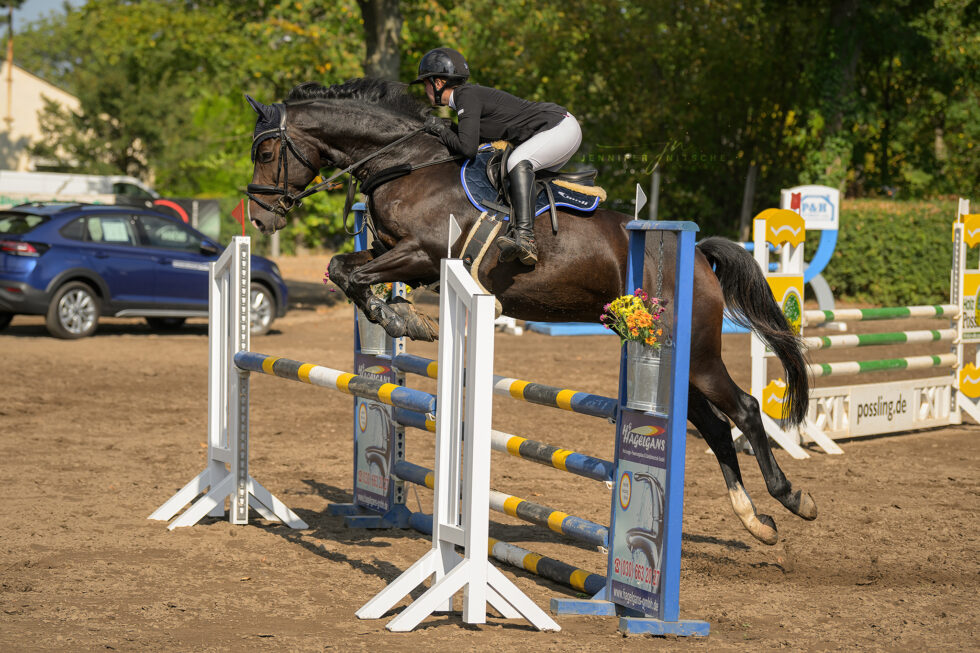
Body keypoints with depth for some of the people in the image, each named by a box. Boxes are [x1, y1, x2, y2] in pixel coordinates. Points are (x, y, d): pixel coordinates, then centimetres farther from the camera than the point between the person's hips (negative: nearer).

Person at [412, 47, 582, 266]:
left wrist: (441, 130, -9)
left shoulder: (467, 96, -16)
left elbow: (468, 148, -25)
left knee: (518, 162, -30)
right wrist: (444, 130, 9)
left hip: (562, 127, -11)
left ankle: (525, 238, -42)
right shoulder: (469, 94, 13)